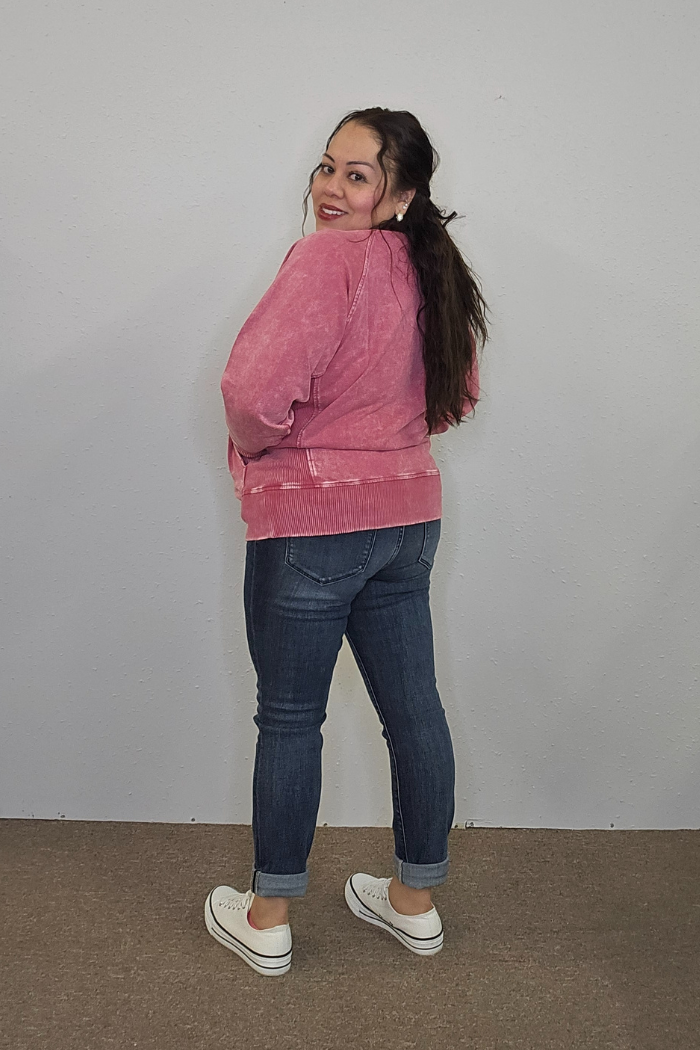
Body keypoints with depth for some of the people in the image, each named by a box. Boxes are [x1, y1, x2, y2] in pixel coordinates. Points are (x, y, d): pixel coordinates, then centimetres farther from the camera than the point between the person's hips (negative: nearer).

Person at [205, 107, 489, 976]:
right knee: (412, 707, 13)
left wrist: (259, 443, -8)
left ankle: (267, 919, 22)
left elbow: (254, 388, -28)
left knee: (289, 718, 6)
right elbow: (456, 397, 19)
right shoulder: (429, 271, 8)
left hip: (311, 522, -7)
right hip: (408, 516, 8)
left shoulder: (327, 258, -18)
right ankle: (415, 901, 30)